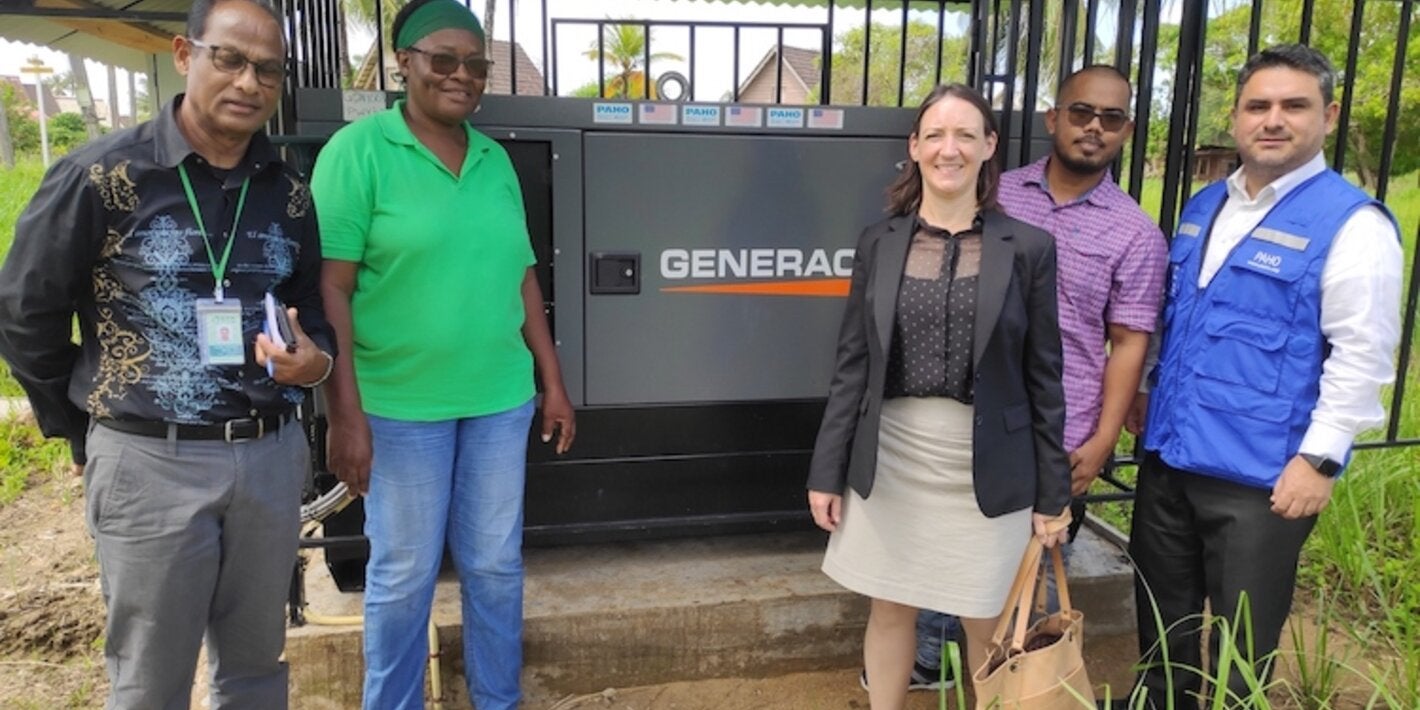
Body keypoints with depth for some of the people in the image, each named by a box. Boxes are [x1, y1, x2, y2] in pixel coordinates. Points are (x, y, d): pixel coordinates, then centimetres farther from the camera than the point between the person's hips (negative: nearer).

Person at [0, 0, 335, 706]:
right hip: (150, 463, -3)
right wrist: (87, 436, 5)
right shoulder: (100, 176, -9)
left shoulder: (287, 192, 4)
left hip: (272, 456, 4)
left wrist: (314, 359, -7)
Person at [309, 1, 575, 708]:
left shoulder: (496, 160, 8)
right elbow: (330, 289, -11)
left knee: (496, 564, 15)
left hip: (500, 399, 5)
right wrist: (346, 413, -15)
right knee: (403, 574, 10)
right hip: (400, 403, -4)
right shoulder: (357, 150, -7)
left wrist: (553, 381, 10)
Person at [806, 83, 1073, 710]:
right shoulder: (879, 243, 1)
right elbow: (852, 366, 2)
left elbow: (1043, 377, -1)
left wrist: (1053, 492, 0)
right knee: (889, 610, 15)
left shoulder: (1028, 248, -4)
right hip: (891, 461, 2)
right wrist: (827, 471, 0)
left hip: (986, 470, -1)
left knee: (986, 624, 13)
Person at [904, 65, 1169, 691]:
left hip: (1058, 437, -2)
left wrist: (1102, 440, -8)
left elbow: (1128, 343, -3)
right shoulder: (997, 195, 2)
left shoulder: (1137, 235, -3)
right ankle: (927, 659, 37)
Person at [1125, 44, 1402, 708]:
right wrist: (1146, 392, 18)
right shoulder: (1203, 207, 9)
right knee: (1162, 616, 20)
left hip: (1261, 473, -6)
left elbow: (1362, 353, -15)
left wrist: (1320, 459, -17)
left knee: (1239, 641, 11)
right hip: (1168, 454, 6)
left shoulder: (1350, 222, -11)